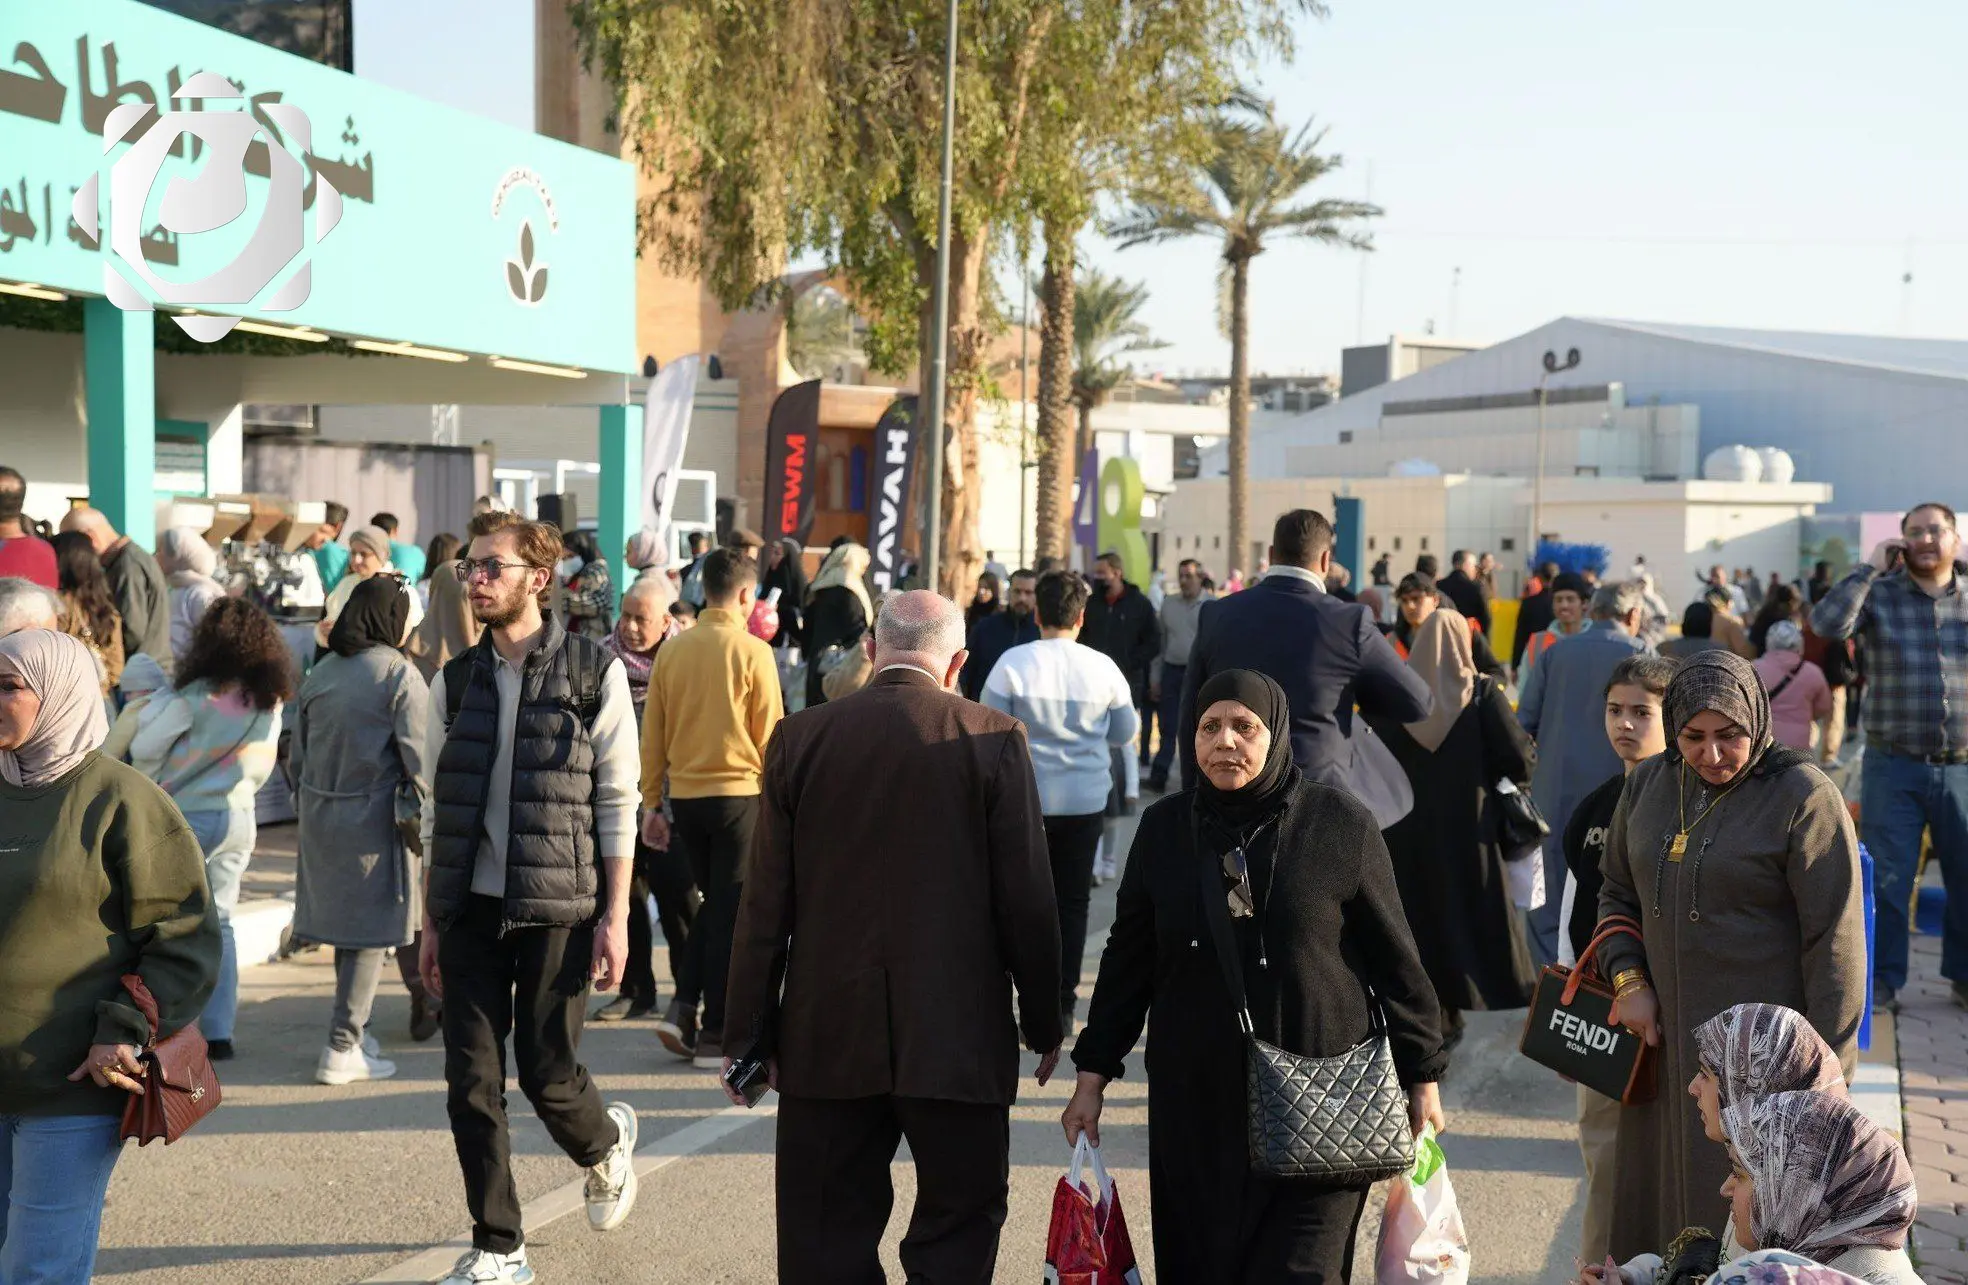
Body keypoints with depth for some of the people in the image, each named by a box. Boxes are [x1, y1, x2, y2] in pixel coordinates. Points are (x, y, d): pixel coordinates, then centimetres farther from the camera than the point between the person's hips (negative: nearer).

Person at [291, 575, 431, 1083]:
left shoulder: (320, 672, 9)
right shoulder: (399, 674, -10)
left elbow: (296, 755, 13)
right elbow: (420, 756, -13)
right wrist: (426, 815, 0)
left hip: (319, 813, 7)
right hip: (374, 816, -6)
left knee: (347, 922, 17)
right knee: (372, 929, 0)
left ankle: (354, 1031, 27)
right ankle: (342, 1049, -2)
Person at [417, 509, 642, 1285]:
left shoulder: (594, 673, -4)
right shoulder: (454, 683, 7)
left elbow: (617, 804, -5)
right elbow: (438, 811, 11)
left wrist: (614, 915, -9)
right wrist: (431, 923, 10)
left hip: (557, 909, -4)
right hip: (471, 909, 4)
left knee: (547, 1075, 0)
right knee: (471, 1084, 2)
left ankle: (607, 1145, 34)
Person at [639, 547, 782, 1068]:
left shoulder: (672, 650, 3)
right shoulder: (753, 652, -9)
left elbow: (652, 735, 6)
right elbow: (769, 735, -5)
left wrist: (652, 803, 13)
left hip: (684, 795, 4)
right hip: (738, 792, -4)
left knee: (712, 904, 20)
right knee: (731, 913, 4)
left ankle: (683, 1007, 10)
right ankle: (715, 1036, 6)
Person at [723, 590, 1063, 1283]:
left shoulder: (799, 738, 0)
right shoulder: (993, 739, -5)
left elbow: (765, 904, 1)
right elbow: (1027, 898, -4)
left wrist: (748, 1037, 8)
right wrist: (1044, 1023, 7)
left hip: (826, 1037, 2)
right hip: (959, 1037, -2)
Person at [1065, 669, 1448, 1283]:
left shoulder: (1342, 826, -4)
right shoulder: (1164, 828, 5)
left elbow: (1395, 960, 2)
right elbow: (1127, 960, 11)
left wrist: (1422, 1078, 4)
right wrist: (1093, 1075, 9)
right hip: (1195, 1105, 3)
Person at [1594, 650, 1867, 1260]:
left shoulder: (1804, 799, -12)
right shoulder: (1648, 784, 6)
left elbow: (1835, 941, -12)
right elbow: (1618, 893, 18)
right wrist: (1629, 979, 0)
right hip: (1665, 1036, 6)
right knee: (1655, 1199, 12)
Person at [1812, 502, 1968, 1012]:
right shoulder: (1878, 595, -1)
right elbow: (1827, 624, -20)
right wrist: (1869, 567, -15)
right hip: (1894, 765, -2)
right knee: (1887, 878, 3)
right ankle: (1882, 977, 15)